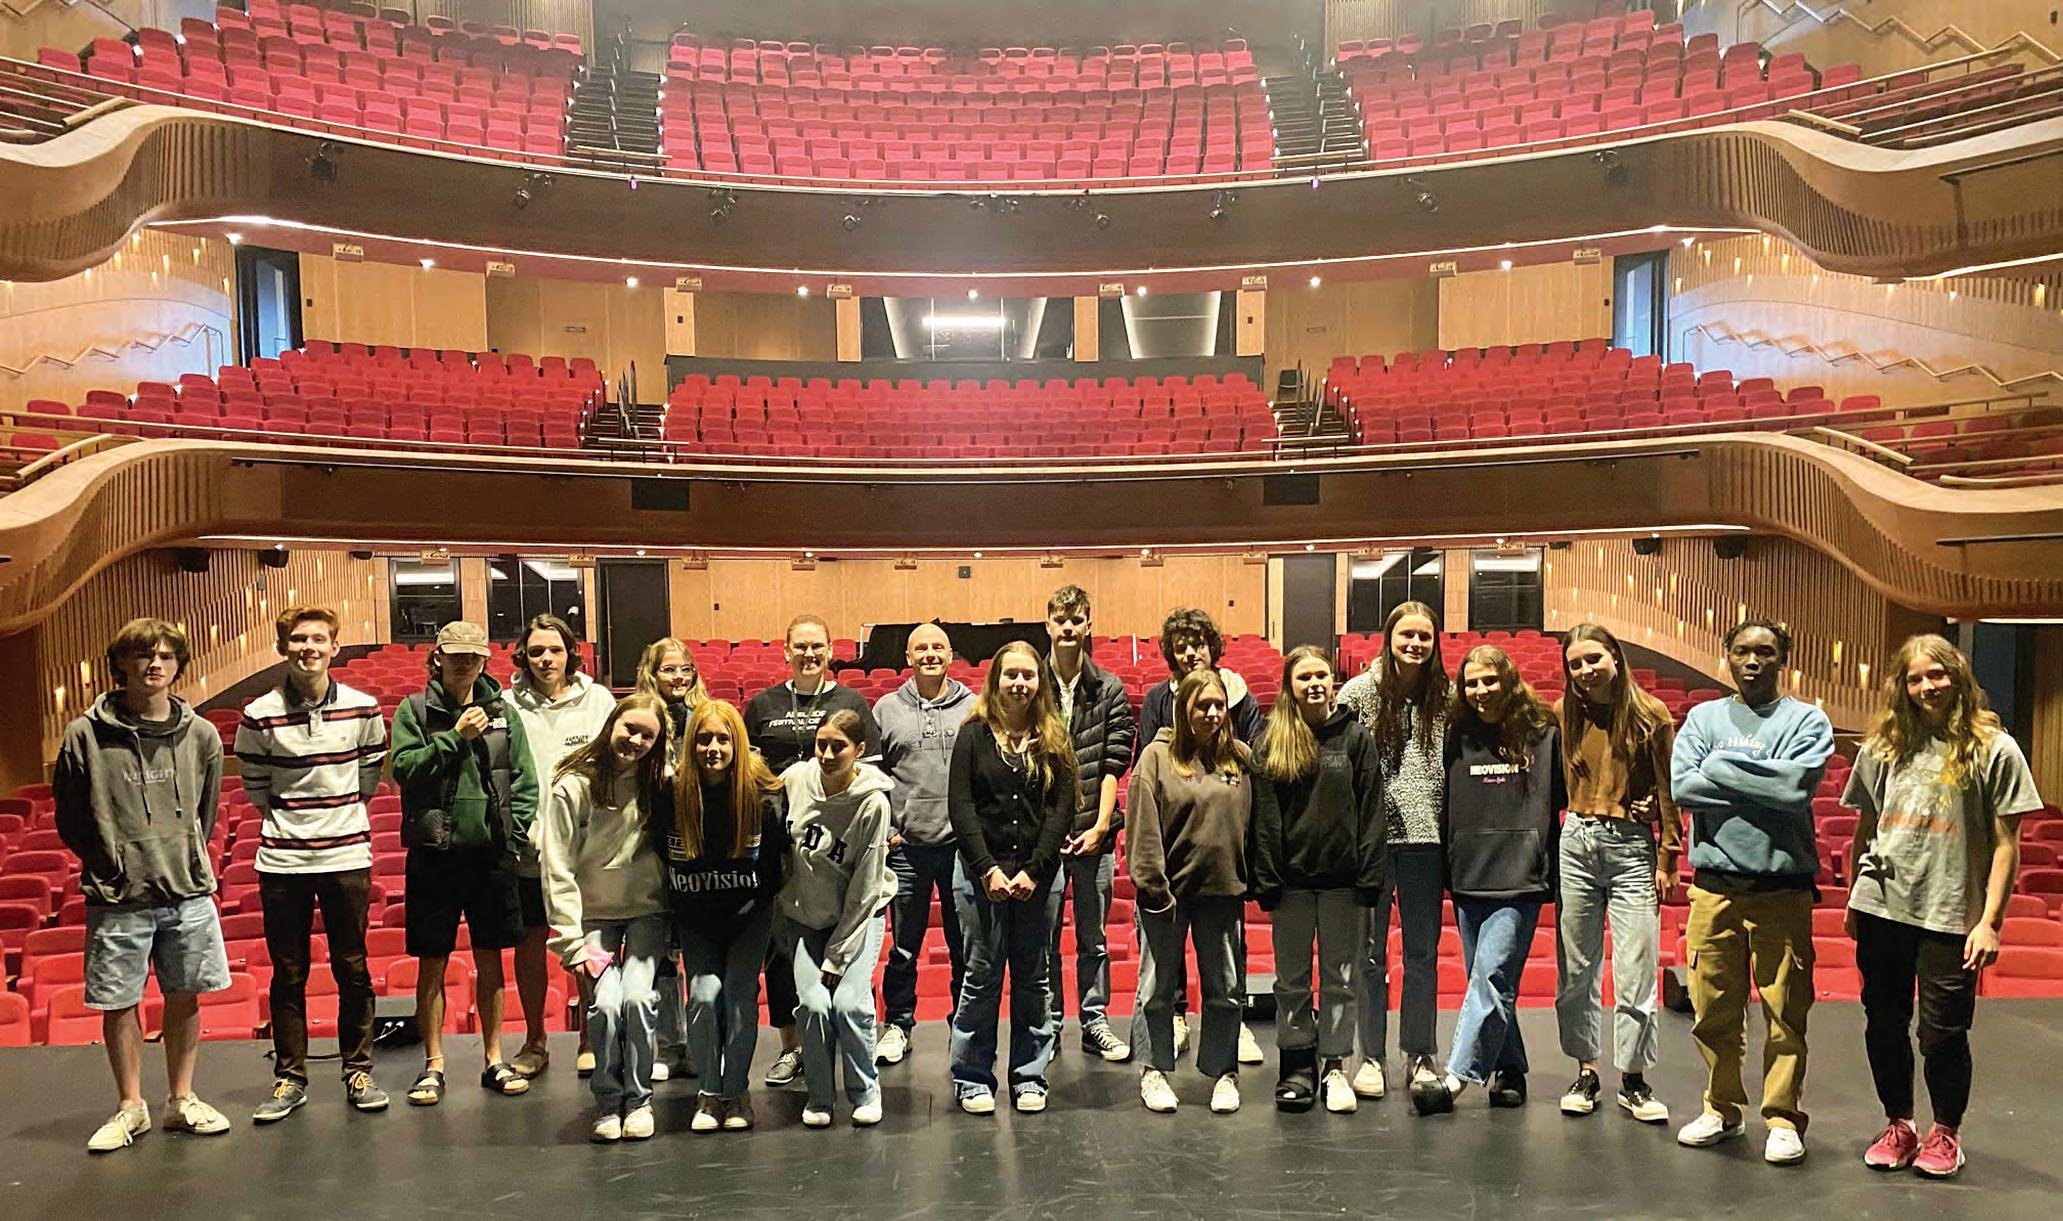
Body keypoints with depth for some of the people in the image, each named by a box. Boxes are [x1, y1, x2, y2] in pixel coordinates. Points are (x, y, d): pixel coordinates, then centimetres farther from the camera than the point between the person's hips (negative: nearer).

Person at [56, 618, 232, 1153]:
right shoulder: (86, 735, -7)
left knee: (185, 997, 11)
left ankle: (181, 1100, 26)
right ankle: (130, 1107, 25)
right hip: (118, 900, -2)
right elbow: (71, 821, 2)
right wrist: (110, 864, 4)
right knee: (119, 1003, 8)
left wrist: (187, 861, 8)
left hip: (189, 894, 2)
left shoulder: (200, 734, 1)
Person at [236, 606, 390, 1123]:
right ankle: (290, 1076, 21)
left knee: (352, 969, 8)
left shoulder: (362, 709, -2)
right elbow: (255, 789, 8)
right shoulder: (260, 716, -4)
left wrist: (338, 818, 9)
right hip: (282, 861, 0)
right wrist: (289, 821, 10)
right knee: (288, 974, 9)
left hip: (346, 856, 0)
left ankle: (358, 1071, 19)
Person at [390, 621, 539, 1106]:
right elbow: (404, 769, -12)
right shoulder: (414, 710, 0)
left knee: (490, 959, 10)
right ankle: (433, 1065, 19)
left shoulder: (502, 712, 5)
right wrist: (455, 736, -16)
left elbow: (525, 782, 5)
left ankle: (494, 1060, 21)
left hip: (491, 854, 2)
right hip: (434, 853, -2)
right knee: (432, 964, 6)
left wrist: (513, 837, -4)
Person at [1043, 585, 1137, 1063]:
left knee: (1093, 934, 11)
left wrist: (1100, 826, -7)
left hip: (1093, 831, 1)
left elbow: (1114, 765, 1)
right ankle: (1048, 1025, 19)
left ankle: (1094, 1022, 22)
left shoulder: (1110, 690, 4)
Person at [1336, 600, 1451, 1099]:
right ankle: (1371, 1057, 18)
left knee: (1423, 952, 11)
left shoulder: (1447, 697, 4)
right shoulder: (1359, 692, -2)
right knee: (1370, 953, 7)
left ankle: (1419, 1054, 24)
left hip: (1424, 836, 2)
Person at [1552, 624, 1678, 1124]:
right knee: (1576, 969, 7)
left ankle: (1633, 1079, 12)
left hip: (1633, 847, -3)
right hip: (1576, 844, 3)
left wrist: (1666, 860, -3)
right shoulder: (1563, 714, 7)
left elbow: (1668, 792, 0)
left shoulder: (1650, 715, -1)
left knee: (1636, 971, -1)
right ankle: (1586, 1071, 19)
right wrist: (1545, 847, 0)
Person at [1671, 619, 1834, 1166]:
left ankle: (1782, 1117, 16)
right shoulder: (1703, 719, 9)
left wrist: (1721, 766, -9)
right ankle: (1722, 1108, 23)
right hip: (1714, 885, 2)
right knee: (1714, 1008, 8)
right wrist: (1762, 787, -10)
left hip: (1783, 887, -2)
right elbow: (1682, 786, -6)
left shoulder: (1807, 721, 3)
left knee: (1786, 1009, 2)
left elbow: (1797, 784, -15)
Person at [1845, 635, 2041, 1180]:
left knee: (1943, 1031, 2)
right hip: (1882, 909, 3)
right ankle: (1898, 1126, 28)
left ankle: (1946, 1134, 26)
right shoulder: (1883, 747, 6)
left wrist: (1990, 921, -9)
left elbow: (2006, 844, -4)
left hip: (1951, 916, -3)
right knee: (1884, 1023, 10)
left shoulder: (1994, 750, -3)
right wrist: (1853, 901, 13)